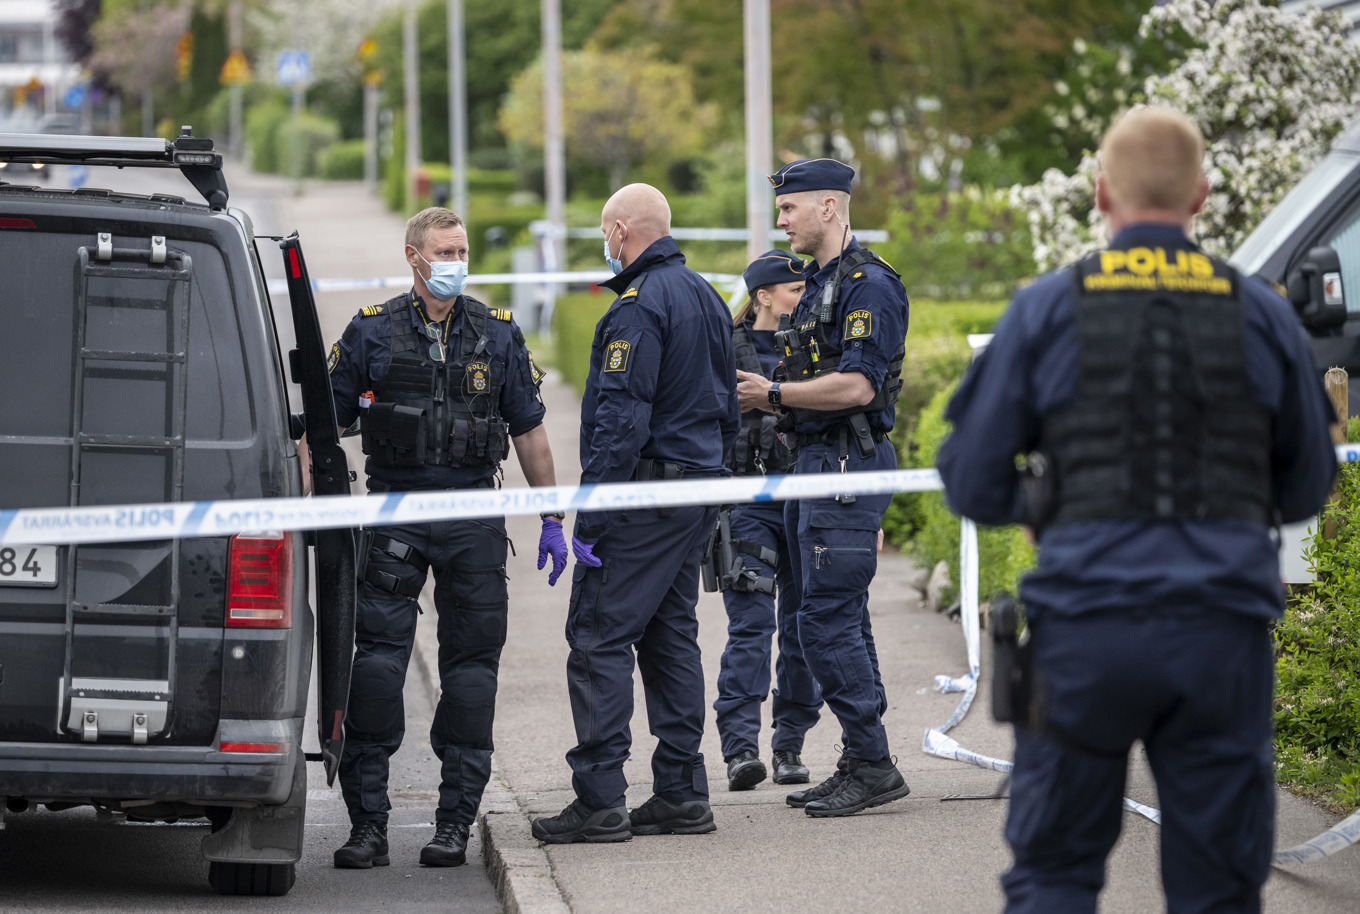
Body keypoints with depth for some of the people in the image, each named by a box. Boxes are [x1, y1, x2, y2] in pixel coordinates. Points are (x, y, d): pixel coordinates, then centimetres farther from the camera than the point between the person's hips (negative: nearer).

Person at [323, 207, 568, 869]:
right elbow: (326, 423, 7)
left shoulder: (497, 336, 8)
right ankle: (367, 821, -3)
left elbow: (529, 432, 12)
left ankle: (455, 822, 9)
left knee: (470, 671, 2)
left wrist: (552, 522, 10)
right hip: (393, 517, -1)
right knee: (376, 667, -7)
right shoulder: (371, 334, 4)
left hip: (473, 519, 1)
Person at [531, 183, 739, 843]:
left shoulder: (639, 307, -15)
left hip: (644, 496, -9)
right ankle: (682, 794, 13)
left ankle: (599, 801, -10)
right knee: (670, 636, 13)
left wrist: (590, 514, -20)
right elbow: (726, 408, 21)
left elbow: (621, 418, -21)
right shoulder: (705, 298, 15)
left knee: (599, 639, -7)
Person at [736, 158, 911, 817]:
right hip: (814, 462, 11)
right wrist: (764, 394, 8)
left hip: (849, 466, -11)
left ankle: (871, 766, -9)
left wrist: (773, 394, -13)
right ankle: (864, 767, 14)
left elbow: (857, 386, -23)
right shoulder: (819, 285, 19)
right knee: (839, 620, 11)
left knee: (827, 620, -12)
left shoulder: (869, 284, -13)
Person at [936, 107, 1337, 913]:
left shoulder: (1048, 310, 1)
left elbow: (973, 487, 3)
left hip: (1086, 631, -1)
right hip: (1223, 633, 1)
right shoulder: (1262, 315, 6)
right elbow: (1306, 490, 15)